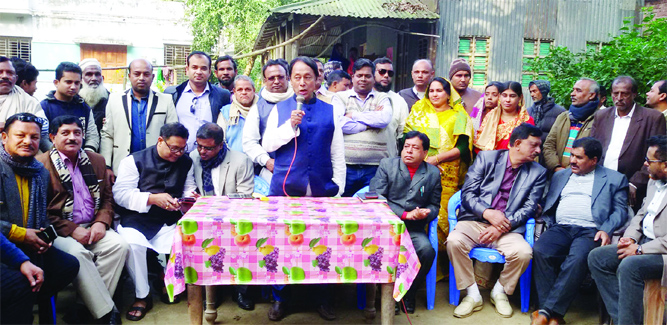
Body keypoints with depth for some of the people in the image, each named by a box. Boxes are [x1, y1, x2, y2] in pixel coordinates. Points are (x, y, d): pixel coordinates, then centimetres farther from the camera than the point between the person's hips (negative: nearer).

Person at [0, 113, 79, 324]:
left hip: (27, 248, 7)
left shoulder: (41, 173, 12)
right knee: (19, 283, -29)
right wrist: (20, 234, -18)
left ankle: (27, 303, 11)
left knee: (69, 265, -2)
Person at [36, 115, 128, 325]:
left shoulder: (97, 161, 14)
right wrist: (71, 230, -15)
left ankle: (93, 304, -12)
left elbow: (107, 198, 14)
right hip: (59, 231, -4)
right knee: (77, 253, -32)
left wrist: (101, 222, -6)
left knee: (119, 244, -22)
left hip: (92, 227, 5)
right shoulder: (41, 164, -2)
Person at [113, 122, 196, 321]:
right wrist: (153, 199, -20)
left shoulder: (185, 162, 12)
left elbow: (189, 188, 15)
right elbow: (120, 193, -9)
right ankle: (142, 295, -9)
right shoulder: (135, 161, 0)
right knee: (132, 245, -34)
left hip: (169, 222, 2)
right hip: (136, 219, -2)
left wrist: (190, 196, -11)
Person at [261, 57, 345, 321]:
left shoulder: (329, 111, 11)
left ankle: (323, 299, 16)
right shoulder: (280, 109, 10)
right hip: (286, 188, 0)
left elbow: (337, 153, 10)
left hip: (321, 189, 0)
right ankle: (280, 298, 17)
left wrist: (338, 187, 3)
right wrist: (290, 125, -10)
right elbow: (267, 144, 4)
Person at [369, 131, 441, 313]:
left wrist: (425, 213, -10)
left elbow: (434, 206, 16)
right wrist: (406, 214, -13)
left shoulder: (433, 173, 11)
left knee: (427, 250, -27)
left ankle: (409, 293, 0)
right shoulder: (387, 165, 5)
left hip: (414, 228, 2)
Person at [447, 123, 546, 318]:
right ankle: (473, 295, -9)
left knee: (523, 252, -29)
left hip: (507, 228, 1)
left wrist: (503, 226, -14)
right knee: (454, 241, -30)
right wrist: (488, 213, -17)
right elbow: (467, 193, -1)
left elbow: (530, 208, 1)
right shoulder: (486, 158, 5)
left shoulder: (538, 173, 9)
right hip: (475, 220, -1)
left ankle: (499, 291, 2)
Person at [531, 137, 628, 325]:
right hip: (560, 228, 3)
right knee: (540, 251, -31)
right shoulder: (560, 176, 29)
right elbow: (548, 204, 25)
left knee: (578, 258, -37)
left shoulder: (614, 179, 18)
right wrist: (546, 220, 2)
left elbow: (621, 210, 9)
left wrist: (607, 230, -9)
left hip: (590, 230, -3)